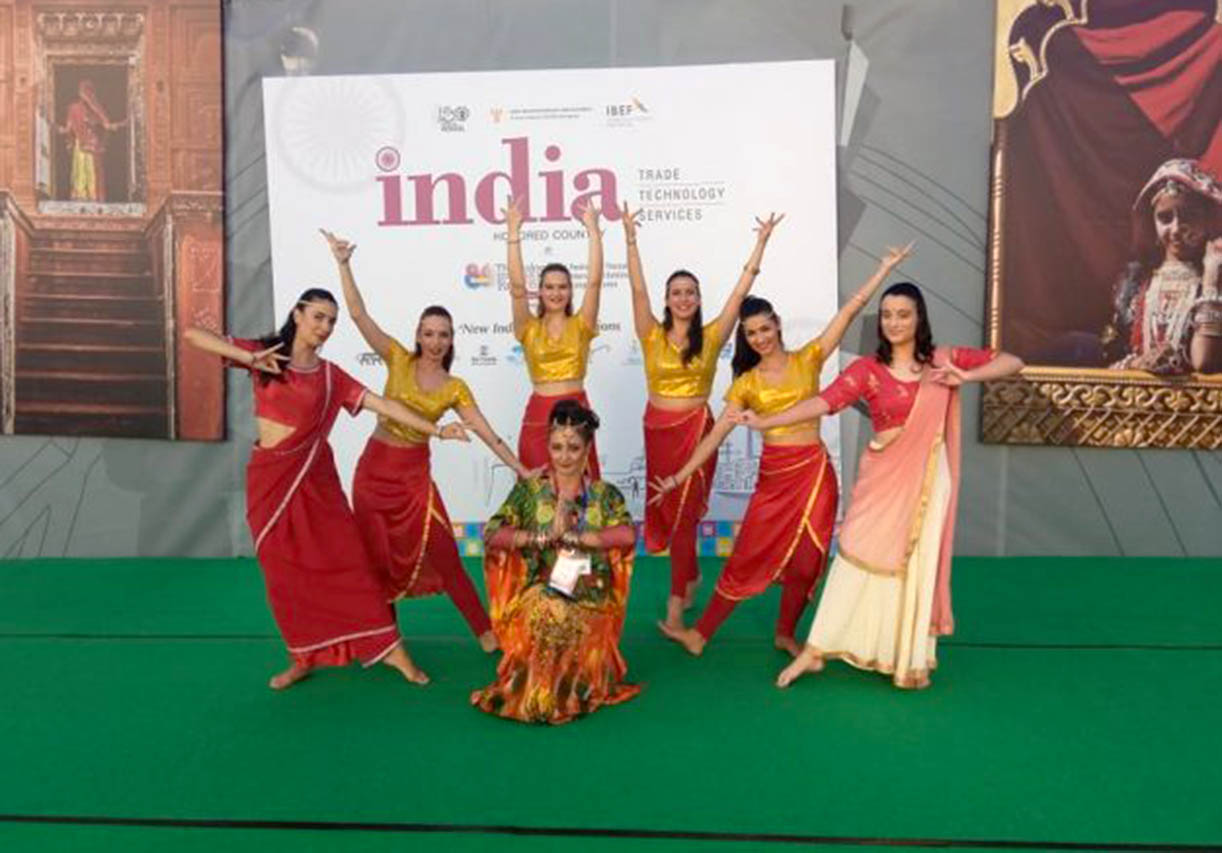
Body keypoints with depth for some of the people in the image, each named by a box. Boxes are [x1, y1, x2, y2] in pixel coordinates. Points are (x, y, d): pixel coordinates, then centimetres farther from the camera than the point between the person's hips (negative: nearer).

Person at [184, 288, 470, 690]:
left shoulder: (330, 375, 2)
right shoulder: (263, 354, 0)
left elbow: (384, 405, -2)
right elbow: (193, 335, -7)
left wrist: (436, 429, -9)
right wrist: (249, 357, -21)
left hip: (313, 476, 0)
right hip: (269, 476, 0)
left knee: (346, 559, -1)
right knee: (284, 571, 7)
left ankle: (390, 647, 5)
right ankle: (303, 657, 21)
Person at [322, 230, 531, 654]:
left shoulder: (455, 389, -1)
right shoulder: (399, 360, -3)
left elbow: (487, 433, -3)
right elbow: (358, 314, -10)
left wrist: (520, 468, -10)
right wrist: (343, 264, -17)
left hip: (414, 475, 0)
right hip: (374, 468, 0)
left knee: (443, 555, -3)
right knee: (377, 558, 8)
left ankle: (485, 630, 9)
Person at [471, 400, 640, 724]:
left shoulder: (605, 494, 9)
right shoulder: (529, 489, 8)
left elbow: (628, 534, -10)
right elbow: (492, 534, -3)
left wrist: (572, 536, -16)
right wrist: (544, 535, -15)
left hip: (590, 600, 0)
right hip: (539, 595, 0)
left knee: (574, 626, -31)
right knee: (544, 613, -32)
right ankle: (535, 693, -7)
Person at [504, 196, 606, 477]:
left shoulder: (581, 325, 5)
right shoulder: (529, 329, 4)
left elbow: (594, 282, -6)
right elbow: (517, 287, -7)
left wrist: (593, 230, -11)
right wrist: (513, 233, -12)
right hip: (539, 415, 0)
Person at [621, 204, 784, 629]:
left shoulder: (711, 336, -1)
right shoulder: (653, 335, -1)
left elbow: (740, 291, -4)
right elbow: (638, 289, -9)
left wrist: (761, 242, -5)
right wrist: (631, 239, -15)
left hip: (696, 429, -1)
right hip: (658, 428, 2)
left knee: (684, 513, 0)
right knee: (668, 511, 13)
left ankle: (677, 601, 6)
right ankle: (691, 579, 37)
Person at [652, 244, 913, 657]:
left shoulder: (807, 359, 1)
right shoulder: (746, 383, 4)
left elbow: (851, 309, -3)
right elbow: (716, 434, 1)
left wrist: (886, 266, -6)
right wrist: (679, 476, -4)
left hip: (813, 471, -1)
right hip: (772, 476, 1)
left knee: (804, 559, 6)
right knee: (748, 557, 4)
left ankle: (785, 634, 25)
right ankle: (700, 633, 14)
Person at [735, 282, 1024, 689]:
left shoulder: (943, 359, 2)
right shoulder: (867, 369, -6)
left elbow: (1012, 362, 5)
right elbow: (822, 402, -19)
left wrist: (965, 377, -12)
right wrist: (764, 421, -31)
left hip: (928, 478, 2)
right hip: (883, 477, -2)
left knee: (919, 566, 7)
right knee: (857, 558, -2)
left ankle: (911, 660, 20)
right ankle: (815, 650, 6)